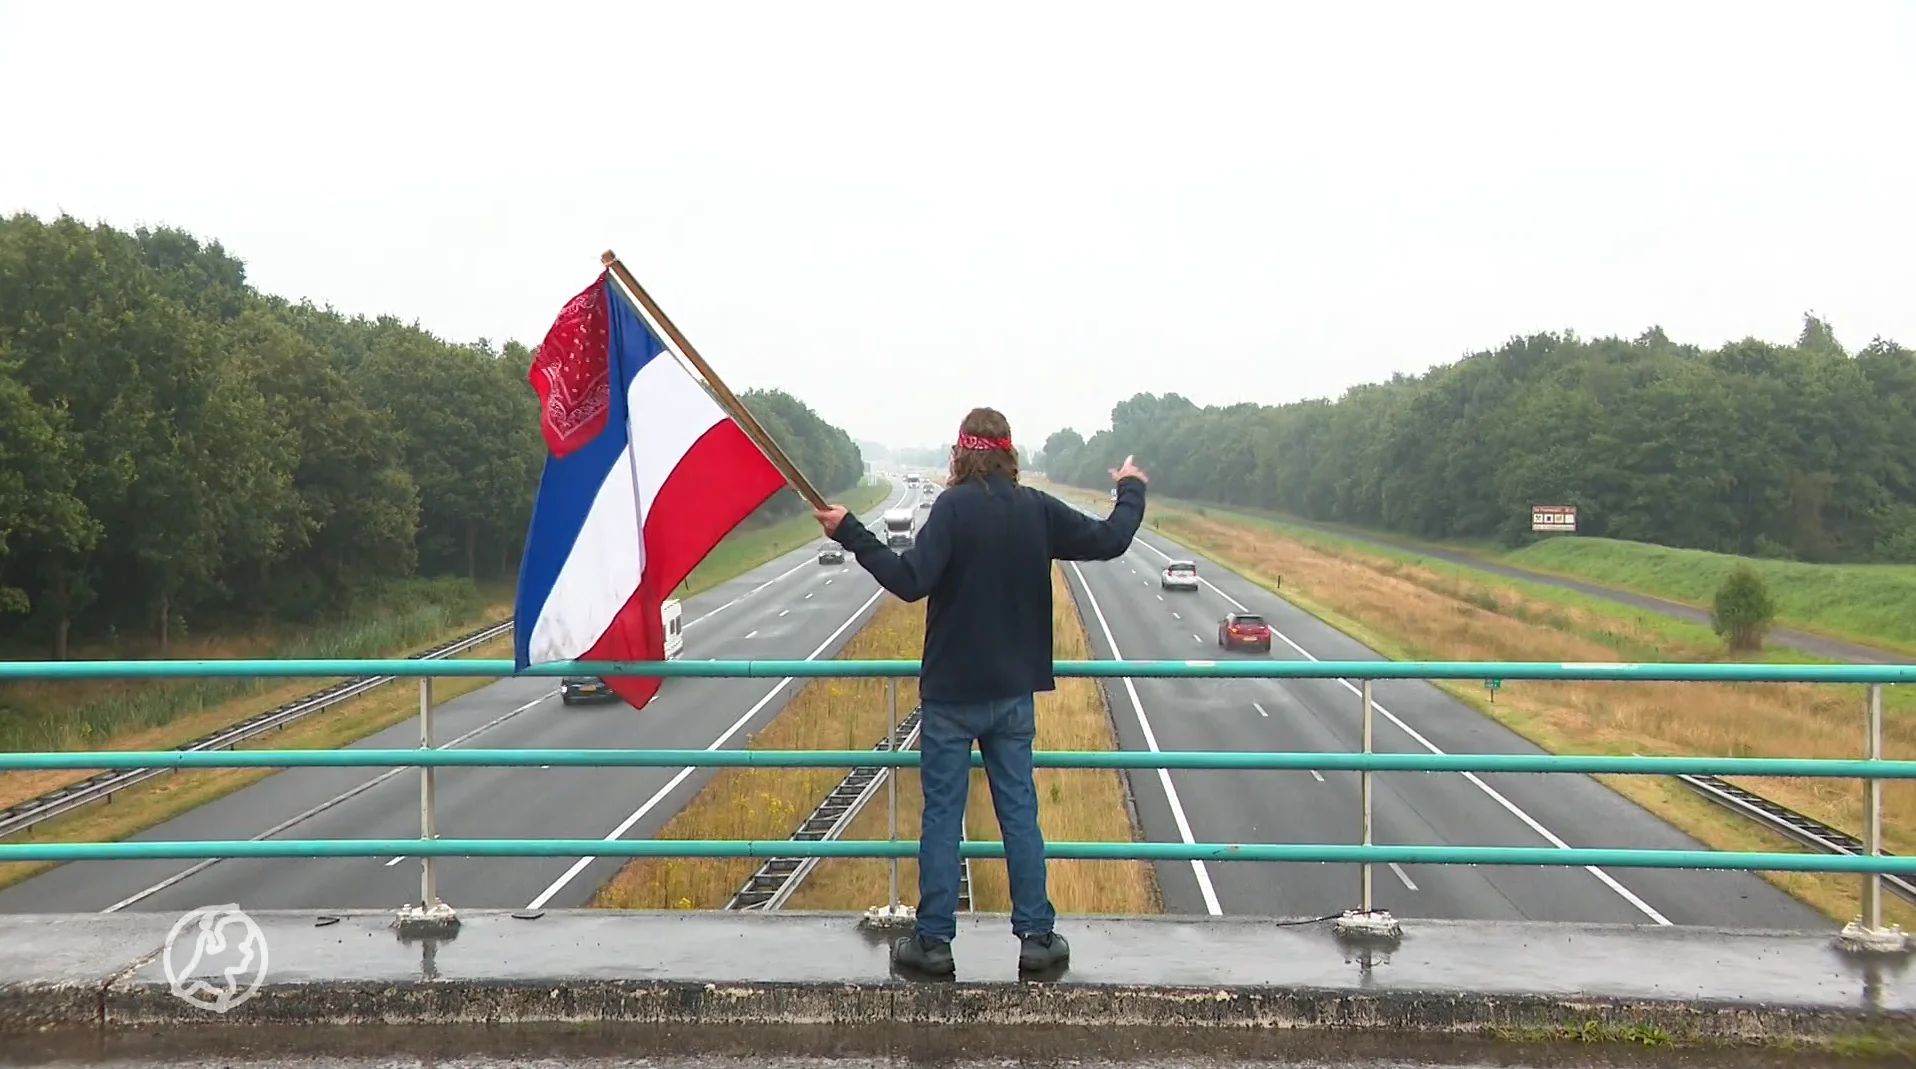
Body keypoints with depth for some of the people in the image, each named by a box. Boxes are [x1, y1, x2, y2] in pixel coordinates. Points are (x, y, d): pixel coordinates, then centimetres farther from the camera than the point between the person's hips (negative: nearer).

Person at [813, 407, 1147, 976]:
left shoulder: (955, 507, -13)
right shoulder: (1038, 510, 0)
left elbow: (910, 580, -23)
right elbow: (1110, 540, 10)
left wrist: (850, 534, -18)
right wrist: (1130, 489, 28)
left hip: (951, 694, -4)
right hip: (1013, 693, 4)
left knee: (941, 817, 3)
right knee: (1019, 813, 10)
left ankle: (933, 941, 8)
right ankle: (1037, 936, 13)